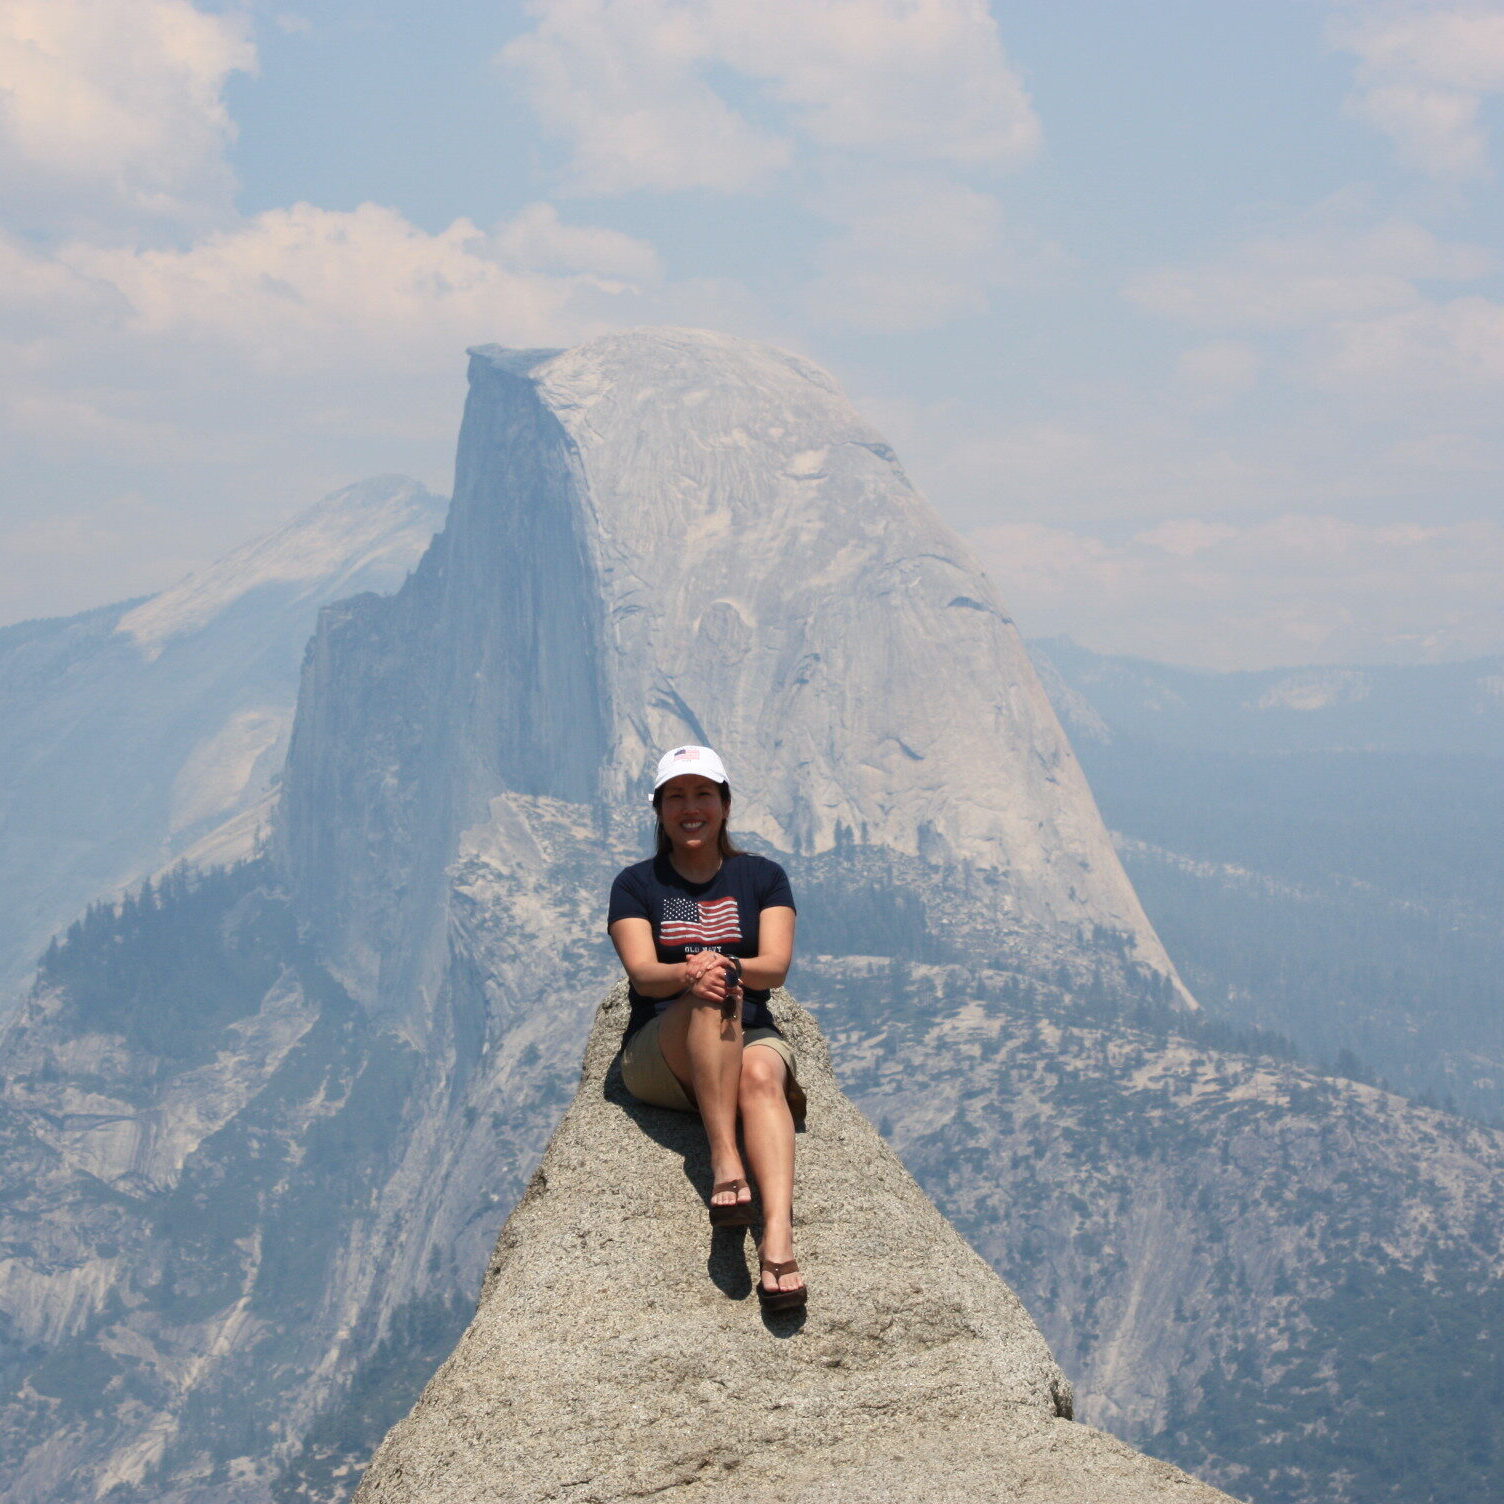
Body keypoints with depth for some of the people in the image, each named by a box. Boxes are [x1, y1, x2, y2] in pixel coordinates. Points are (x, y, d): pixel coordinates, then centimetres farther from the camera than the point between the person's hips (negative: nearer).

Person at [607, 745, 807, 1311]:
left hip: (753, 1040, 1)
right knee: (712, 996, -35)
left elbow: (776, 966, -3)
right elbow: (642, 973, -7)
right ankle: (724, 1162, -51)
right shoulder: (636, 884, 10)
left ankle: (778, 1235, -60)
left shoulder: (762, 877, 13)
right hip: (658, 1055, -1)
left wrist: (728, 968, -26)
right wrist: (689, 974, -31)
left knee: (760, 1075, -37)